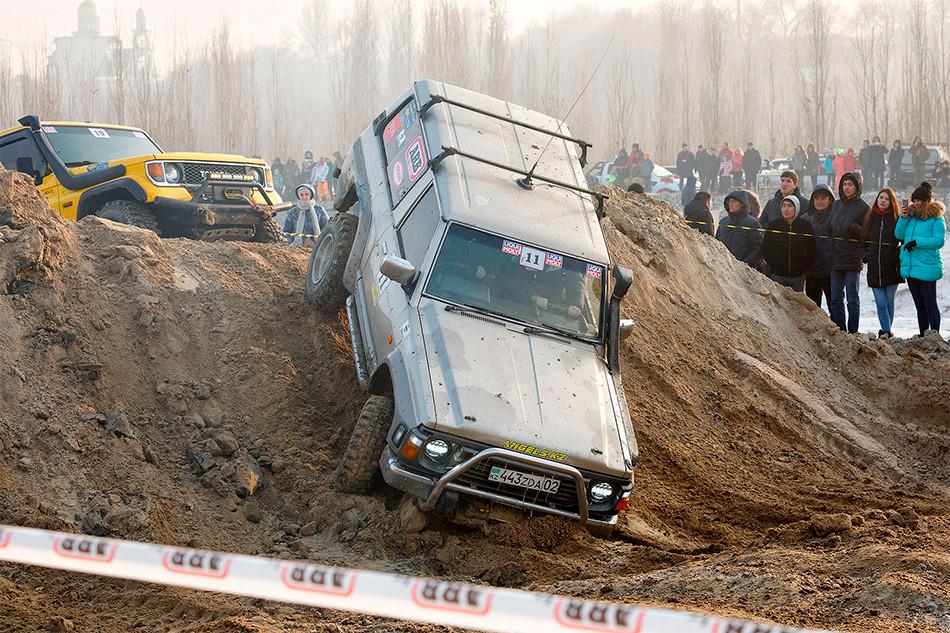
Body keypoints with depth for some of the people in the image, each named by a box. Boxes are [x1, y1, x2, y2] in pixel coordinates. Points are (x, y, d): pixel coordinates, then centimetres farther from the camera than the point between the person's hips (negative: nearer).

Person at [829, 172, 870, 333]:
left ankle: (853, 333, 1)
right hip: (836, 259, 6)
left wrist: (863, 257, -15)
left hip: (853, 259, -6)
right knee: (836, 300, 6)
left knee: (852, 300, -2)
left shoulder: (863, 208, -5)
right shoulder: (837, 205, 14)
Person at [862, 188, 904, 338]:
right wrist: (866, 255, 7)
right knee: (881, 302, -4)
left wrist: (898, 258, -10)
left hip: (891, 269, -2)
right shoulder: (870, 218, 9)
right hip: (874, 268, 2)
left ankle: (885, 332, 13)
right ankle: (886, 331, -4)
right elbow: (863, 239, 18)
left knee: (889, 302, 4)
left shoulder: (896, 219, -1)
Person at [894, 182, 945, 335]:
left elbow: (939, 241, -14)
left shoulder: (936, 219, -6)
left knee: (930, 304, -3)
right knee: (920, 305, 13)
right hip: (910, 268, 7)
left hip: (927, 268, -7)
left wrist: (917, 242, -18)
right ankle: (923, 336, 20)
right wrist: (903, 218, -4)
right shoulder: (912, 216, 12)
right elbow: (899, 235, 10)